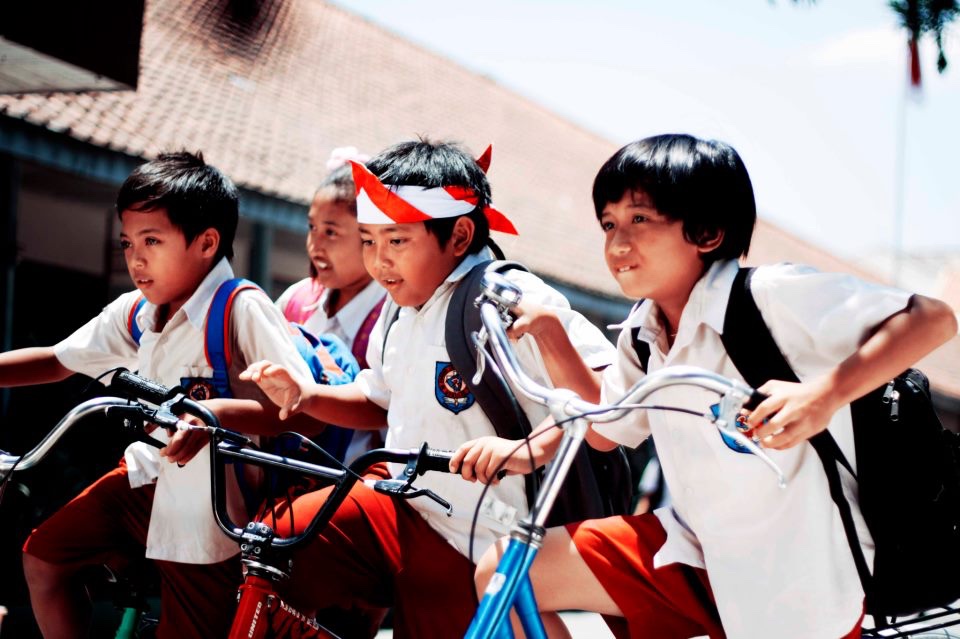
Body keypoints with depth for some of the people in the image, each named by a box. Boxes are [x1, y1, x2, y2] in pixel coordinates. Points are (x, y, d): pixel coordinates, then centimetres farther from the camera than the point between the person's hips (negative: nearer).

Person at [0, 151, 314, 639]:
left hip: (206, 512, -7)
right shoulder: (133, 313, 2)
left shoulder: (242, 310, -20)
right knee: (43, 557, 7)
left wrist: (216, 413, -39)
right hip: (146, 481, 7)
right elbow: (58, 361, 14)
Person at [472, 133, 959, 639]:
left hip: (794, 591, -7)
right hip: (694, 548, 7)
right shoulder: (643, 332, 3)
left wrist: (827, 392, -37)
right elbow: (602, 429, 16)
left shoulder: (771, 296, -20)